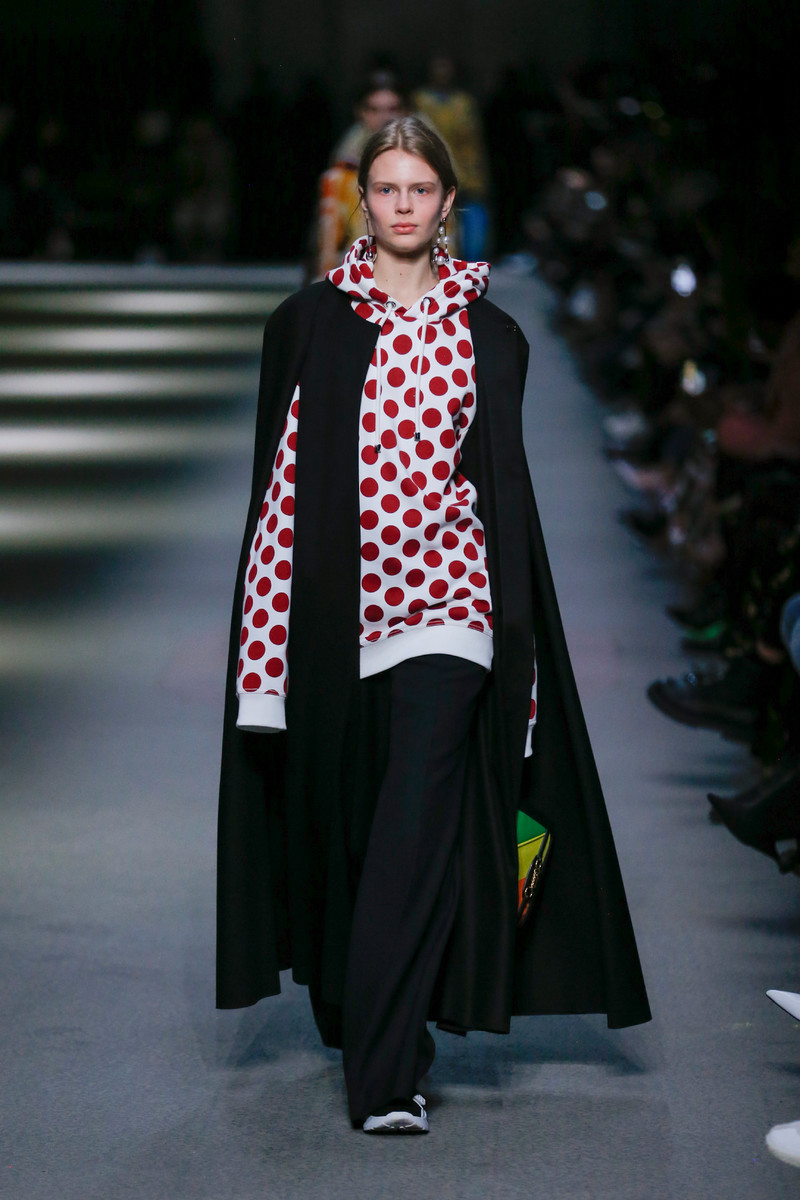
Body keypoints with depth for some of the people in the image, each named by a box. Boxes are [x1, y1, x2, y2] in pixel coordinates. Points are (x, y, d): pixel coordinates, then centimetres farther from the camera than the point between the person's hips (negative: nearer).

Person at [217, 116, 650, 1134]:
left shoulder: (487, 334, 7)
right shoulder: (309, 321, 6)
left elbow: (504, 484, 9)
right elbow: (279, 476, 5)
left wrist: (515, 634, 5)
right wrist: (269, 634, -2)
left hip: (444, 601, -1)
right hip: (335, 604, 2)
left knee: (416, 830, -12)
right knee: (341, 815, 12)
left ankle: (384, 1075, -14)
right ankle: (350, 1016, 34)